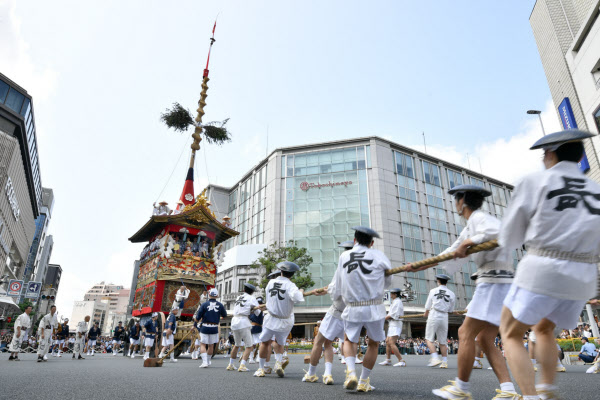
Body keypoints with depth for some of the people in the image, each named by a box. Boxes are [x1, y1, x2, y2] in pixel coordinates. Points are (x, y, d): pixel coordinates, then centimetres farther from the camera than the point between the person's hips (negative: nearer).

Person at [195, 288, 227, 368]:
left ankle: (205, 361, -4)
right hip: (214, 328, 2)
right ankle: (208, 361, 32)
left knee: (202, 344, 9)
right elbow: (224, 315, 9)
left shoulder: (204, 304, -9)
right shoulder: (220, 305, -3)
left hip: (205, 327, -2)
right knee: (211, 345, 18)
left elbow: (197, 318, -8)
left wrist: (197, 319, 15)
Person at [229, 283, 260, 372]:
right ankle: (242, 366, -12)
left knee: (237, 345, 23)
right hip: (243, 322, -6)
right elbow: (258, 312, 0)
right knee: (249, 346, 1)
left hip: (234, 321, 6)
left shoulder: (238, 297, 18)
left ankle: (230, 365, 25)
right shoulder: (251, 298, 2)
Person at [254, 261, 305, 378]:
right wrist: (301, 291, -13)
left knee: (265, 342, 17)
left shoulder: (270, 283, -2)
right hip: (285, 322, -1)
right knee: (279, 342, 22)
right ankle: (278, 362, 4)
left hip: (271, 319, 2)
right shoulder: (290, 285, -18)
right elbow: (297, 298, -35)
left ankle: (261, 368, 21)